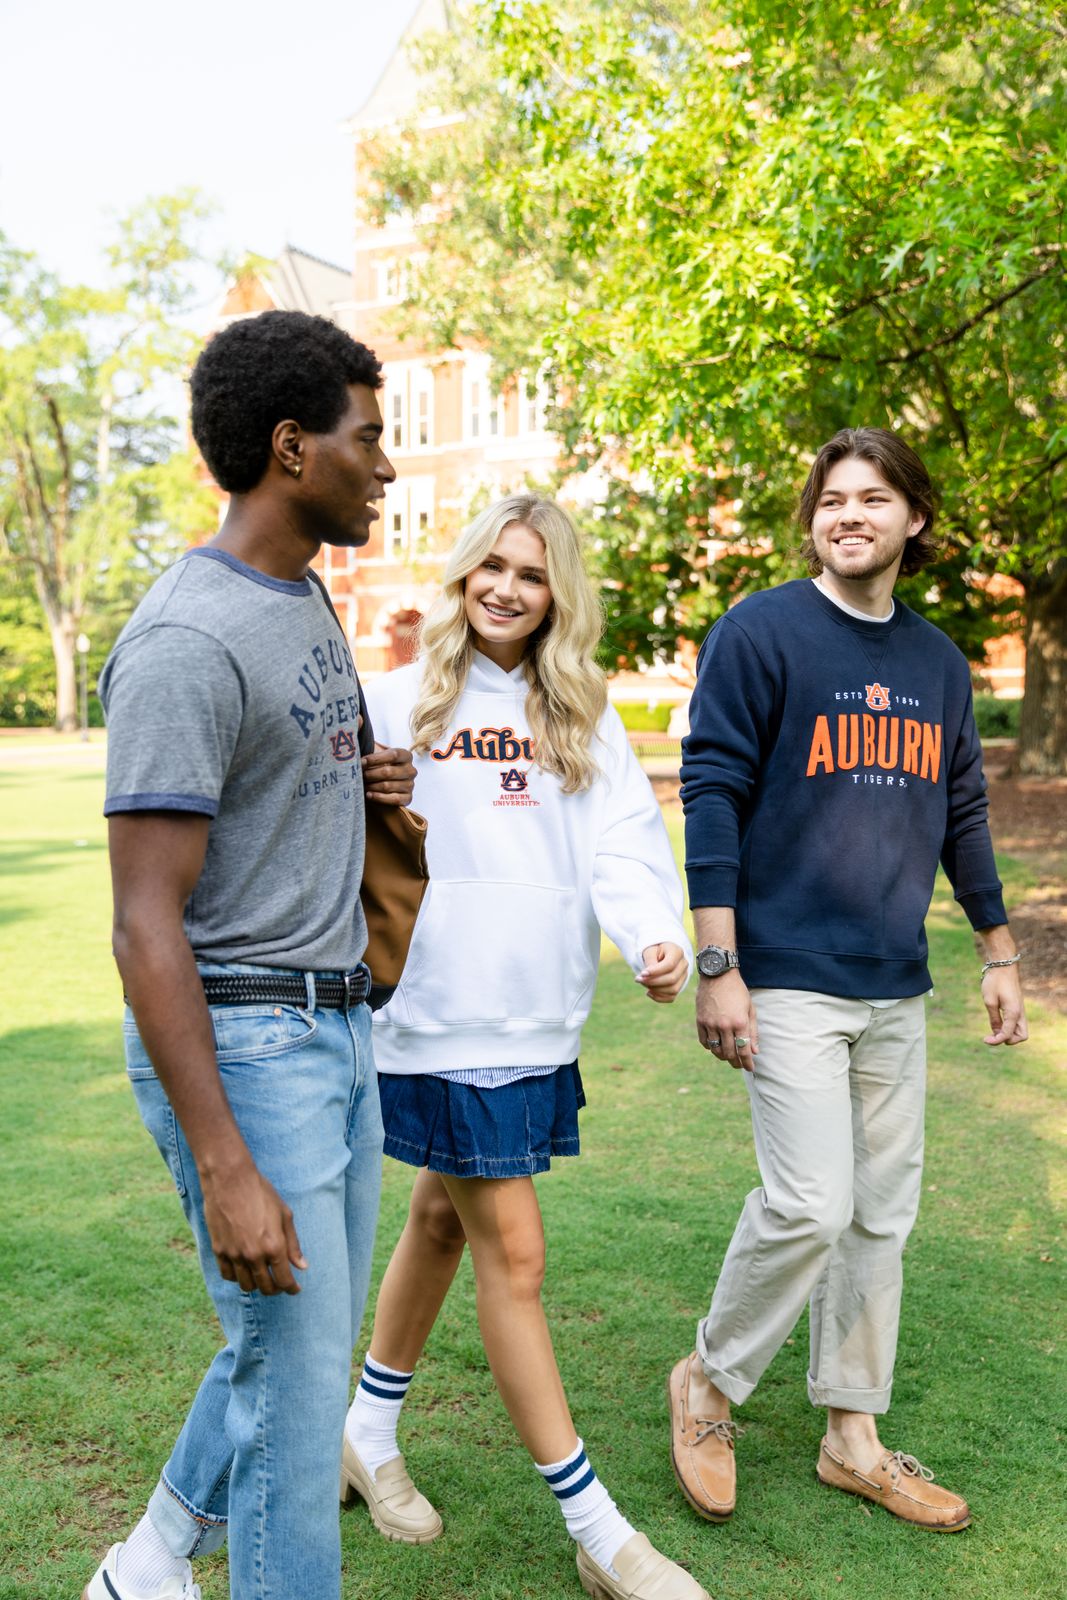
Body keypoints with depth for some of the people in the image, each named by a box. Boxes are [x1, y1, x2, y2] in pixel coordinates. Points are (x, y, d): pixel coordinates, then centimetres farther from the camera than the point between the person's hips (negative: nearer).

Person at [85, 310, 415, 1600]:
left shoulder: (307, 603, 10)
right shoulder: (186, 642, -20)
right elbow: (146, 927, -22)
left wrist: (367, 787, 3)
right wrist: (226, 1169, -24)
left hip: (335, 1023, 10)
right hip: (241, 1041, -9)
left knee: (312, 1334, 20)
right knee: (297, 1374, 2)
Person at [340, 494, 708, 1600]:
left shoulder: (584, 717, 8)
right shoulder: (400, 703, -1)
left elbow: (624, 843, -2)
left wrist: (656, 936, -19)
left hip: (540, 1016, 4)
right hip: (439, 1016, -4)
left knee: (445, 1218, 18)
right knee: (512, 1252, -2)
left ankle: (368, 1435, 40)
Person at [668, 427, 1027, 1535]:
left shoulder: (938, 661, 12)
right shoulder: (760, 633, -6)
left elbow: (961, 812, 18)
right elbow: (711, 793, -10)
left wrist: (998, 956, 19)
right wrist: (717, 966, -15)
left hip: (895, 987, 6)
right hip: (789, 978, -6)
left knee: (882, 1212, 11)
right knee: (810, 1203, -10)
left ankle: (852, 1435, 27)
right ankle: (710, 1382, 16)